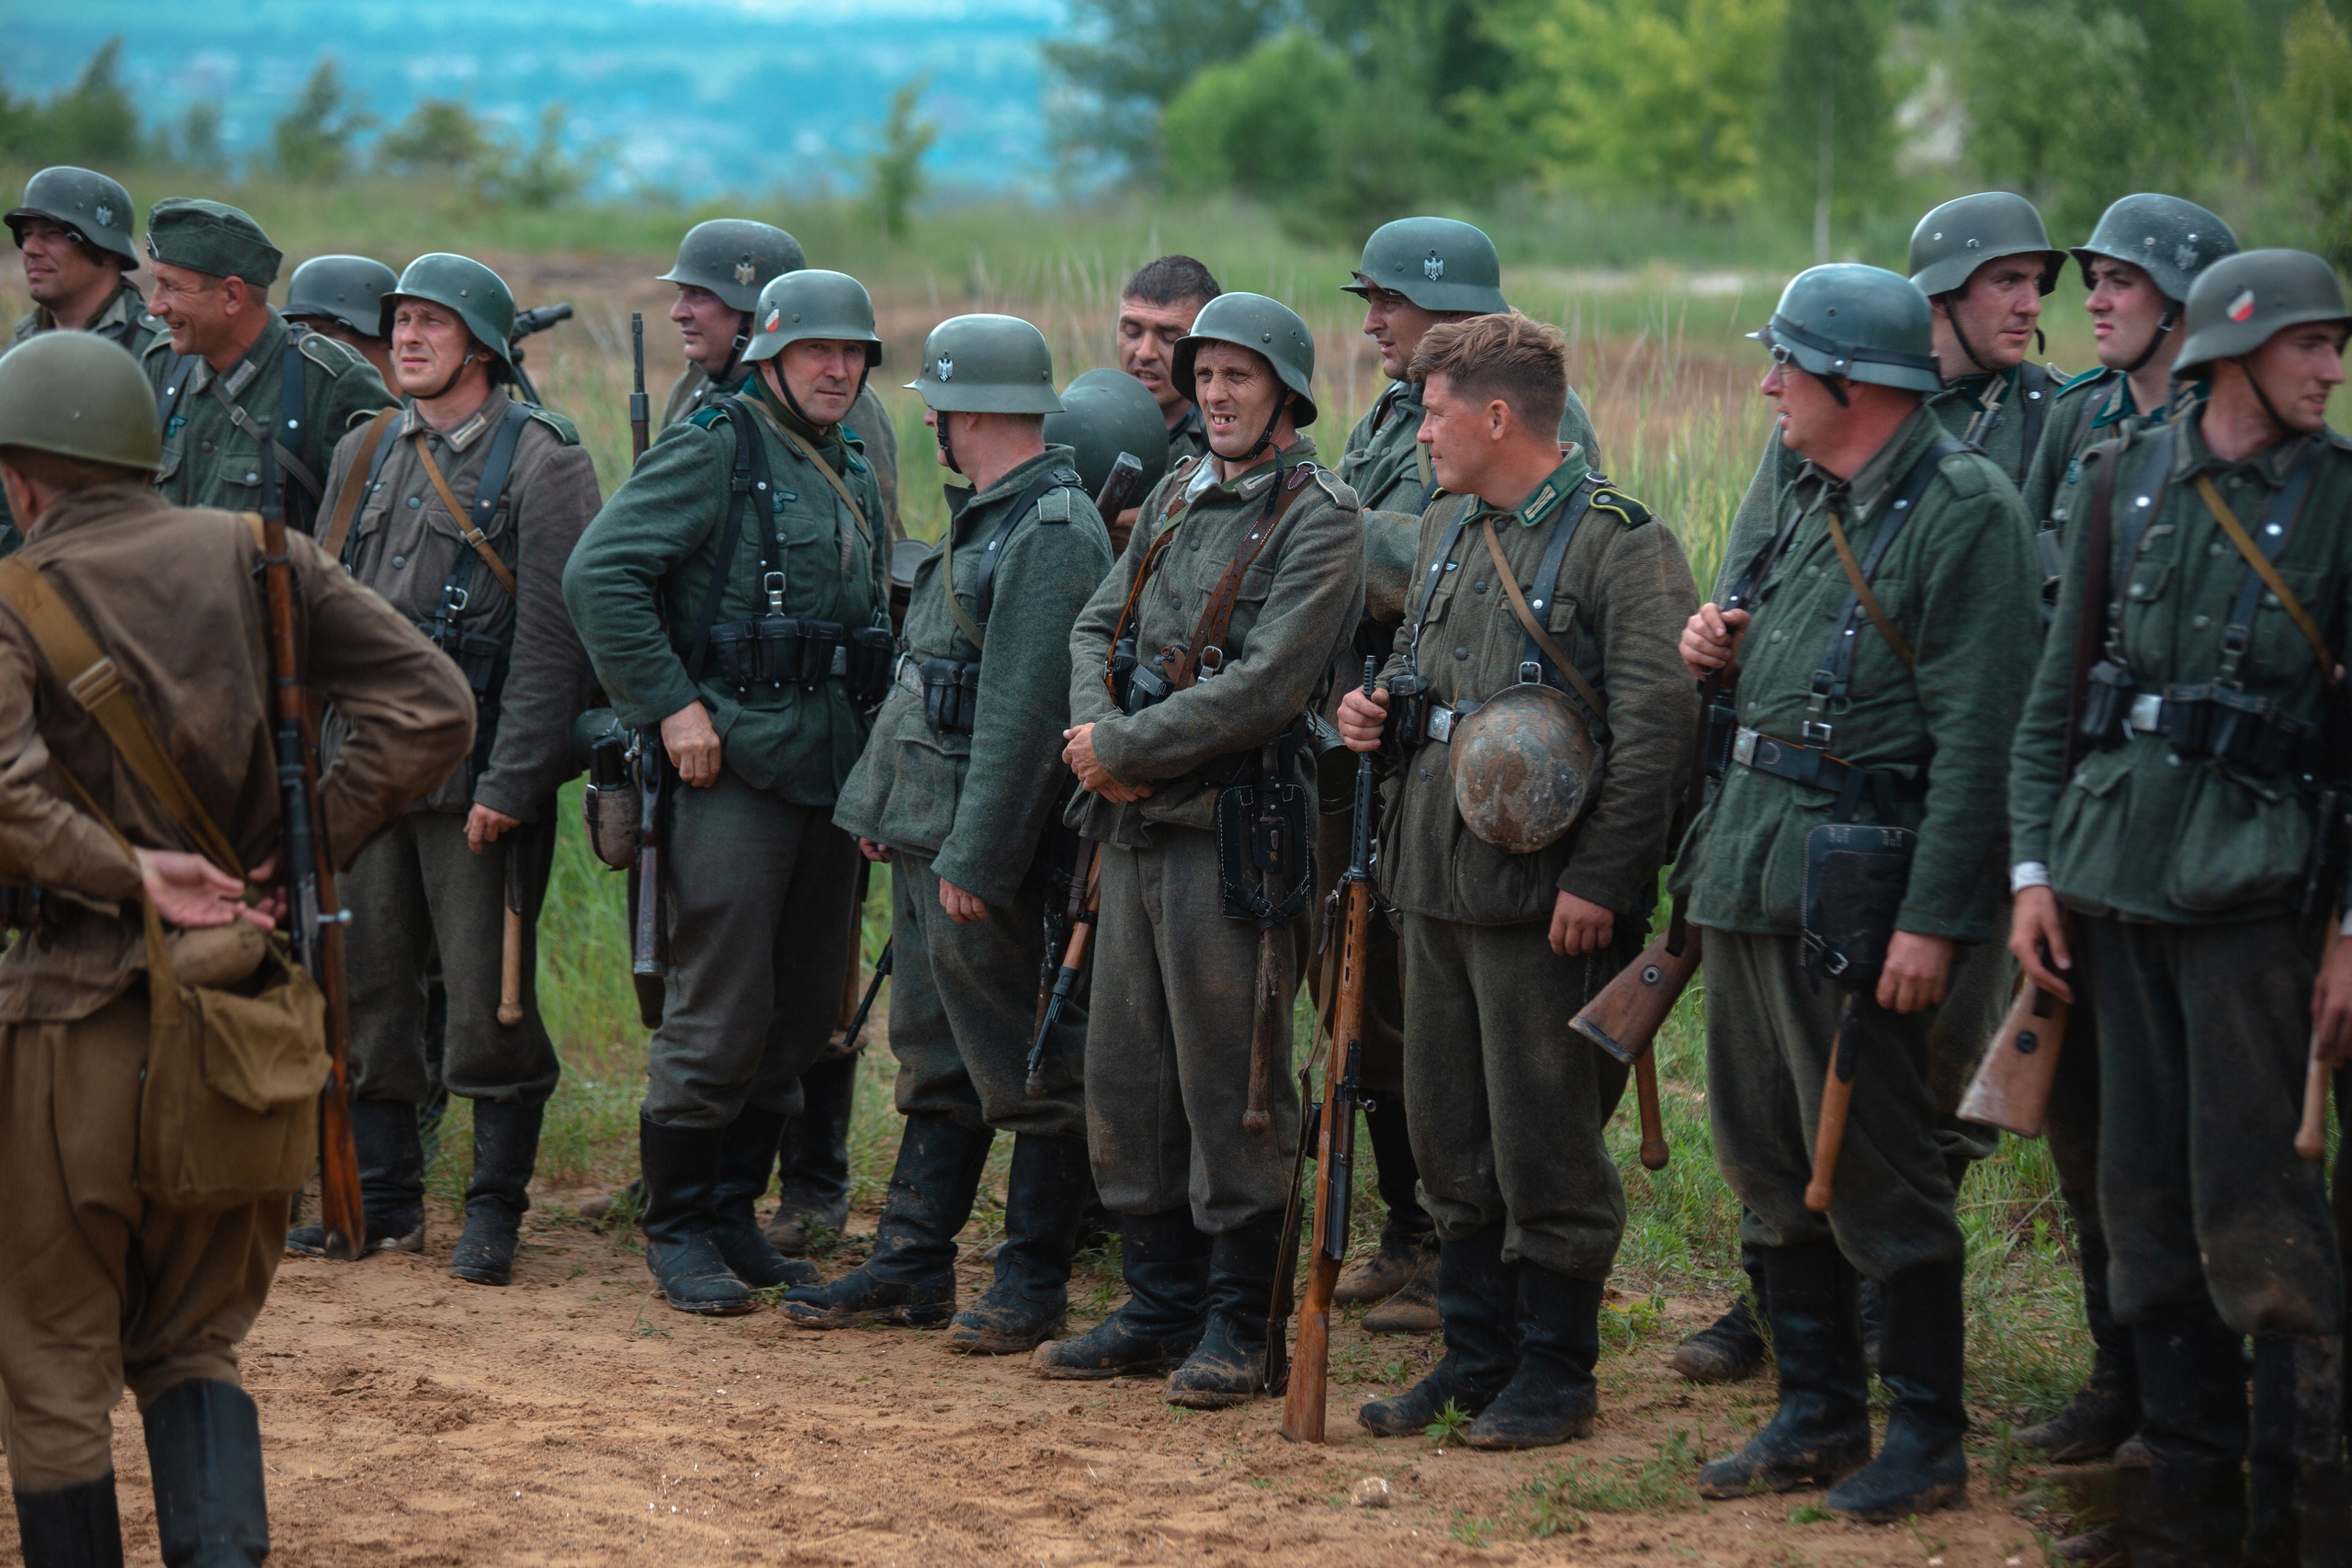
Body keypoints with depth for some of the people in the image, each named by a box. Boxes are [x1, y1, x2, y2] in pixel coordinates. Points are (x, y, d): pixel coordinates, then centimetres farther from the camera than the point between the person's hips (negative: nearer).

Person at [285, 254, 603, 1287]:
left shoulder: (542, 460, -6)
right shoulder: (365, 456, 13)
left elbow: (551, 638, -11)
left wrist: (508, 784, -15)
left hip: (479, 771, -6)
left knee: (488, 999, -3)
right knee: (368, 986, 9)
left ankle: (494, 1211, 7)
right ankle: (385, 1198, 19)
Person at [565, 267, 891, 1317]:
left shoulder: (857, 473, 17)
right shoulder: (716, 449, -8)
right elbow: (598, 573, -16)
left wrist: (871, 755, 15)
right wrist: (671, 705, -17)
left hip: (832, 779, 8)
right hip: (734, 766, -8)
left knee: (801, 1020, 10)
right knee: (720, 1020, -6)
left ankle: (733, 1211, 21)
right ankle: (678, 1229, 5)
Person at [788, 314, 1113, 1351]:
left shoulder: (1052, 534, -17)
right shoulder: (985, 519, 16)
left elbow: (1026, 712, -23)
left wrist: (975, 857, -24)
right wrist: (879, 805, 20)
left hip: (988, 846, -10)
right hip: (925, 836, 10)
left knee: (1029, 1072, -1)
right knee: (936, 1061, 14)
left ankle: (1033, 1284, 5)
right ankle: (913, 1264, 21)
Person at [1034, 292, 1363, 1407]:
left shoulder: (1319, 522, -10)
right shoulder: (1176, 497, 15)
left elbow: (1262, 690, -19)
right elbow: (1096, 629, 14)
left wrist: (1126, 749, -15)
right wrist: (1098, 736, -6)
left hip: (1234, 833, -8)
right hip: (1136, 826, 8)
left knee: (1229, 1086, -3)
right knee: (1126, 1074, 12)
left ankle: (1236, 1324, 6)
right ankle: (1158, 1305, 22)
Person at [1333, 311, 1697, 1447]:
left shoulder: (1622, 543, -11)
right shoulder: (1446, 529, 15)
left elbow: (1656, 726, -16)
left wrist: (1599, 883, -19)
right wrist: (1374, 708, 5)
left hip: (1546, 897, -8)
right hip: (1437, 883, 8)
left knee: (1545, 1143, -1)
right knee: (1451, 1139, 13)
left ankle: (1556, 1374, 9)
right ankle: (1476, 1355, 23)